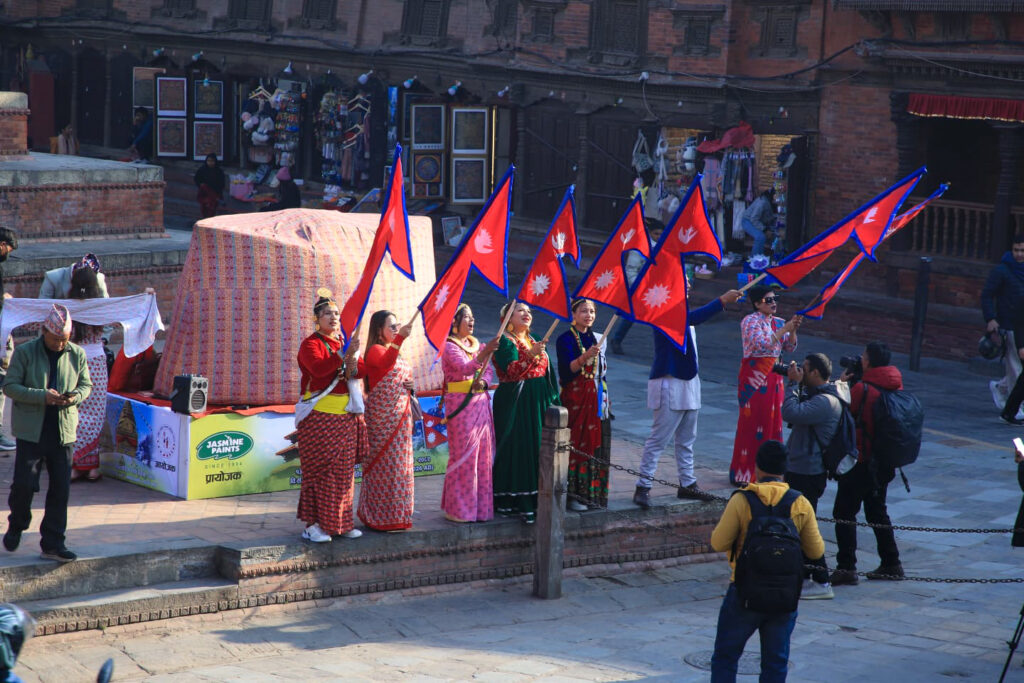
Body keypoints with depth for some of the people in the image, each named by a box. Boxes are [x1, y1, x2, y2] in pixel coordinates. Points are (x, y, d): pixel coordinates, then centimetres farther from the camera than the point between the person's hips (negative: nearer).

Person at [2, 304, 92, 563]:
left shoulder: (77, 355, 6)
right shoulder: (24, 352, -4)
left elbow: (86, 385, 16)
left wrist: (75, 396, -8)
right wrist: (42, 396, -19)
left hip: (63, 432, 3)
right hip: (31, 431, -3)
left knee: (60, 489, 2)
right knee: (24, 483, -7)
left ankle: (53, 543, 9)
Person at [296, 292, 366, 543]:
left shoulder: (345, 342, 16)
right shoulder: (311, 344, -4)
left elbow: (363, 369, 6)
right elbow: (318, 368, -23)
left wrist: (352, 366, -16)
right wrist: (345, 355, -30)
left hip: (346, 415, 6)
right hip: (320, 416, -6)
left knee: (344, 470, 7)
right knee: (319, 468, -7)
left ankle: (340, 522, 13)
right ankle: (313, 524, -6)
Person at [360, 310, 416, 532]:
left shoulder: (394, 350, 17)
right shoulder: (375, 350, -10)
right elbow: (386, 364, -33)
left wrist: (410, 386, 6)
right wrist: (400, 338, -41)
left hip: (400, 415, 9)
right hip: (382, 415, -9)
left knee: (399, 463, 11)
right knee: (385, 463, -5)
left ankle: (396, 515, 18)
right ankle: (382, 517, 0)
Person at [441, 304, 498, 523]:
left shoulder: (476, 344, 15)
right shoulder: (450, 346, -7)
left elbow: (488, 369, 11)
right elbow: (465, 368, -23)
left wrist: (483, 381, -12)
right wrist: (485, 352, -39)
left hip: (480, 403, 7)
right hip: (460, 404, -7)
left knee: (482, 454, 7)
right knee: (463, 456, -5)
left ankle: (478, 505, 16)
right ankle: (458, 509, 2)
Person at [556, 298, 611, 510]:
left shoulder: (596, 338, 15)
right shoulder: (566, 339, -6)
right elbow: (567, 369, -18)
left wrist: (605, 398, 18)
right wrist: (585, 357, -34)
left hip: (597, 398, 7)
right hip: (576, 399, -7)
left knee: (596, 445, 4)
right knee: (577, 444, -10)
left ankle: (592, 494, 9)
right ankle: (573, 496, -8)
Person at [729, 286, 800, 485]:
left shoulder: (779, 323, 11)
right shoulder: (750, 322, -9)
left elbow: (790, 348, 7)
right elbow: (762, 344, -23)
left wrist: (793, 330, -10)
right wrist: (784, 329, -21)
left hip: (773, 375, 7)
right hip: (754, 375, -7)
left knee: (773, 420, 7)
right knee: (752, 420, -5)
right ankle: (745, 471, 2)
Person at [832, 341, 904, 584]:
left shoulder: (862, 389, -21)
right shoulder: (895, 387, 2)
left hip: (860, 462, -8)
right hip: (884, 462, 8)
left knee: (844, 513, -1)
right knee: (877, 511, 21)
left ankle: (846, 567, -4)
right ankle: (891, 564, 24)